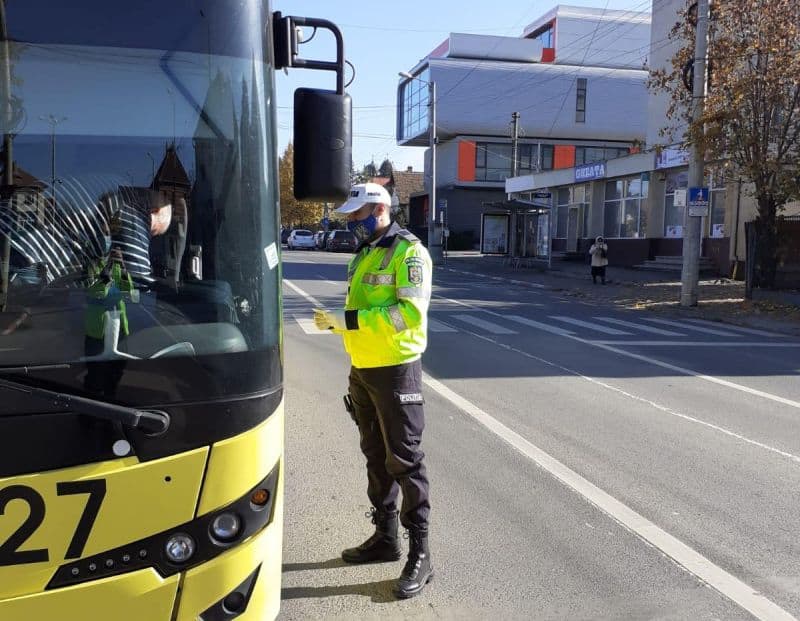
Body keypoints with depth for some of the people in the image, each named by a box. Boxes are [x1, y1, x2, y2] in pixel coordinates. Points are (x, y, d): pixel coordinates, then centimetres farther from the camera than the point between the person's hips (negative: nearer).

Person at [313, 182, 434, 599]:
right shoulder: (363, 254, 14)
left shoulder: (408, 252, -12)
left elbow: (410, 312, -23)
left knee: (404, 459, -2)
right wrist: (335, 321, 5)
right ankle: (385, 537, 30)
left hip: (395, 370, -8)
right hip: (362, 370, 9)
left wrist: (349, 319, -25)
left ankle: (420, 553, 8)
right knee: (375, 456, 16)